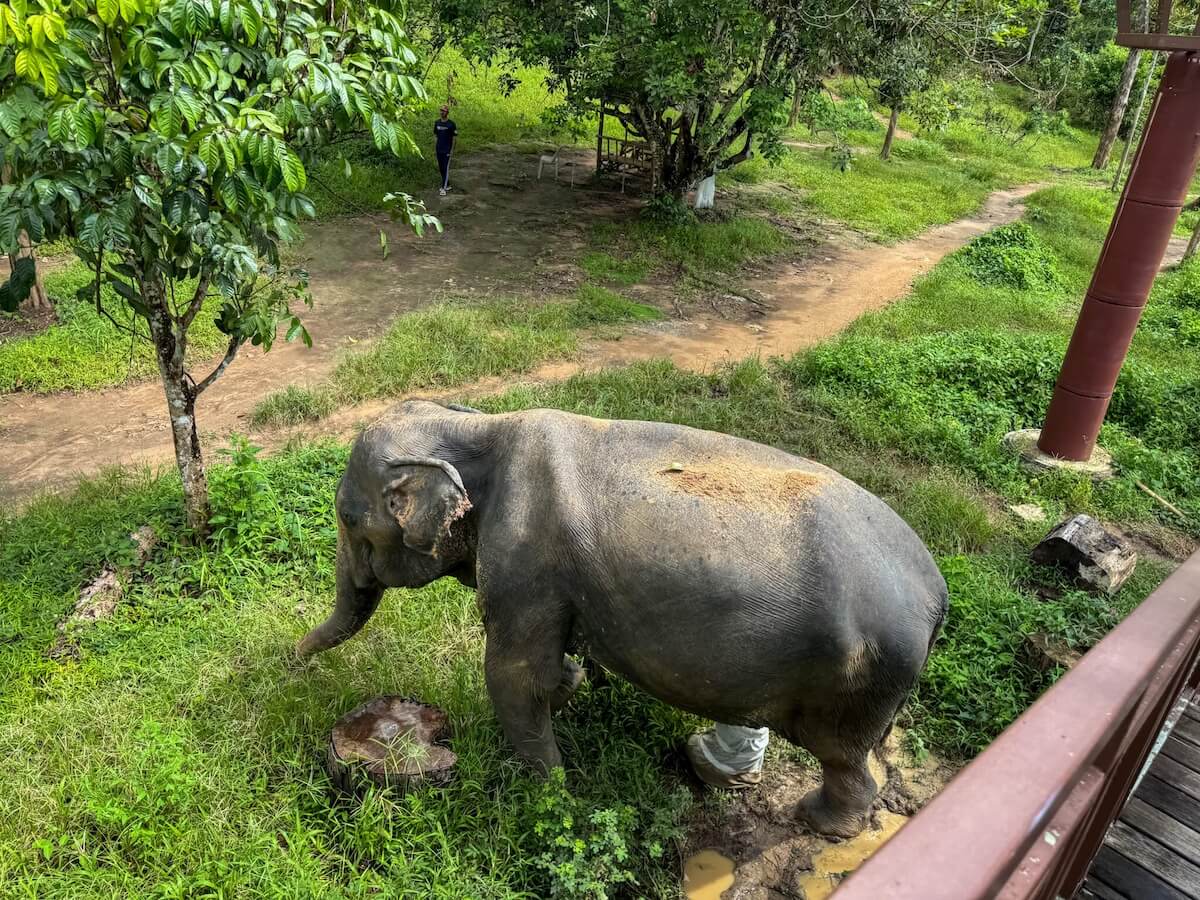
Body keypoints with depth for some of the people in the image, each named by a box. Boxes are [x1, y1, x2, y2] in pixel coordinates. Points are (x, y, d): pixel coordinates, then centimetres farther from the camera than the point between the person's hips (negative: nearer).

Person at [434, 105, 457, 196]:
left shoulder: (451, 124, -8)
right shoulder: (437, 123, 6)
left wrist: (452, 150, -9)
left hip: (447, 150, -6)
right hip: (439, 150, 6)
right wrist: (437, 144, 5)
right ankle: (447, 185, 25)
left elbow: (454, 137, -6)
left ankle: (444, 188, -8)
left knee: (446, 168, -7)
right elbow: (435, 135, 17)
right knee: (441, 168, 11)